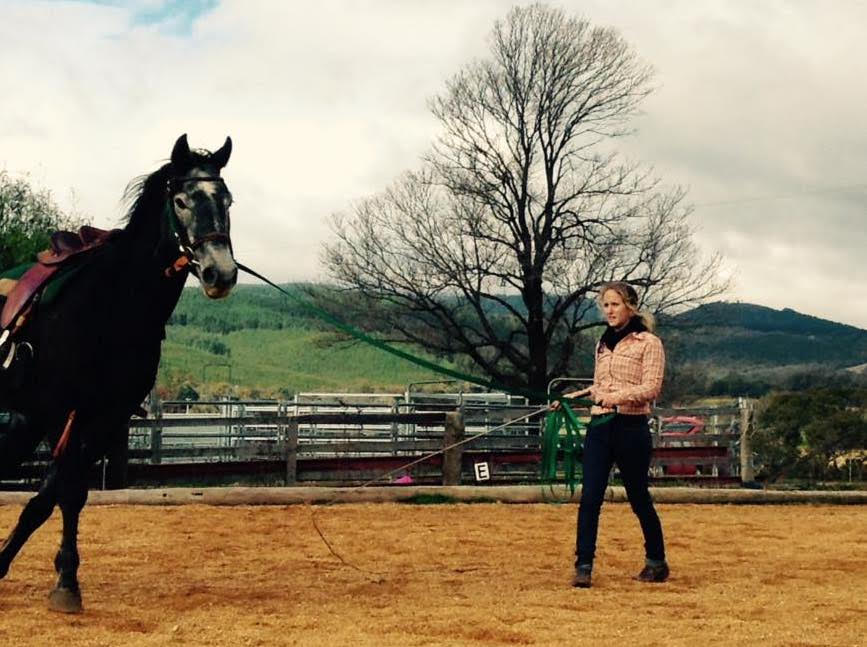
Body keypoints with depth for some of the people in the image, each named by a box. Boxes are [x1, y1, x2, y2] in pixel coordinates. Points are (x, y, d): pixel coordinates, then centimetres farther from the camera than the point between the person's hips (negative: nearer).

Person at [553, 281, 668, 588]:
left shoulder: (649, 343, -4)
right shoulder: (603, 343, 15)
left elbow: (651, 388, -14)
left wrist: (620, 396, -29)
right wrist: (573, 397, 11)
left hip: (631, 427, -5)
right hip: (599, 425, 5)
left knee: (639, 499, 7)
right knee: (589, 498, -6)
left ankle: (656, 562, 23)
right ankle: (583, 566, -6)